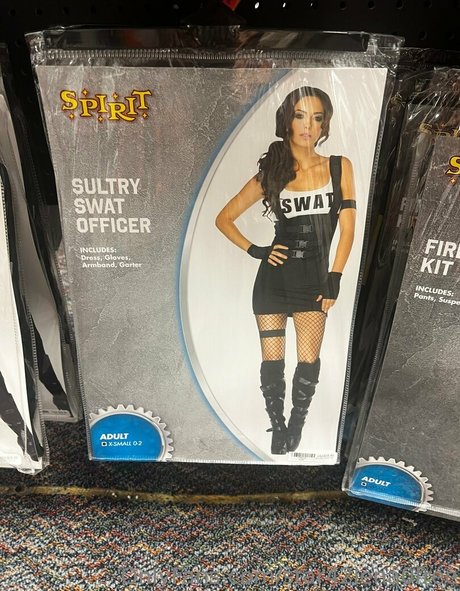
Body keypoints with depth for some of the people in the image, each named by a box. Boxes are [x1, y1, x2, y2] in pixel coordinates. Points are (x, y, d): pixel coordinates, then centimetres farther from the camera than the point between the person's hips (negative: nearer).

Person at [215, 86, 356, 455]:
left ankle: (297, 425, 24)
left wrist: (335, 278, -7)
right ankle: (277, 428, 24)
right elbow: (224, 219, 7)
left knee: (308, 361, -1)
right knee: (272, 361, 4)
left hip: (313, 277, 0)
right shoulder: (270, 174, 3)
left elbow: (347, 227, -1)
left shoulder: (340, 167, 4)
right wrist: (254, 250, -4)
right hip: (273, 277, 0)